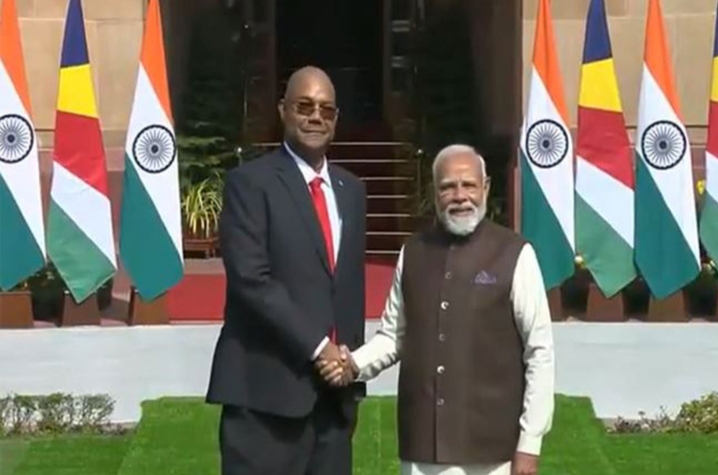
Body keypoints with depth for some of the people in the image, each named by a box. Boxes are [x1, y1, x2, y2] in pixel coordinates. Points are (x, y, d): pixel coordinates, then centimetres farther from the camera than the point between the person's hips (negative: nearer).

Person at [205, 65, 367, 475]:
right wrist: (316, 347, -14)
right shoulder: (250, 182, -4)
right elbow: (251, 279, -14)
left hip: (334, 387, 6)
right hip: (268, 385, -6)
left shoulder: (351, 190, 17)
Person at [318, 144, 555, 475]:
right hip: (422, 445, 4)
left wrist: (530, 442, -7)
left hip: (490, 447, -3)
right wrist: (355, 364, -6)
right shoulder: (413, 253, 7)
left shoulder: (514, 255, -7)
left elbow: (539, 351, -5)